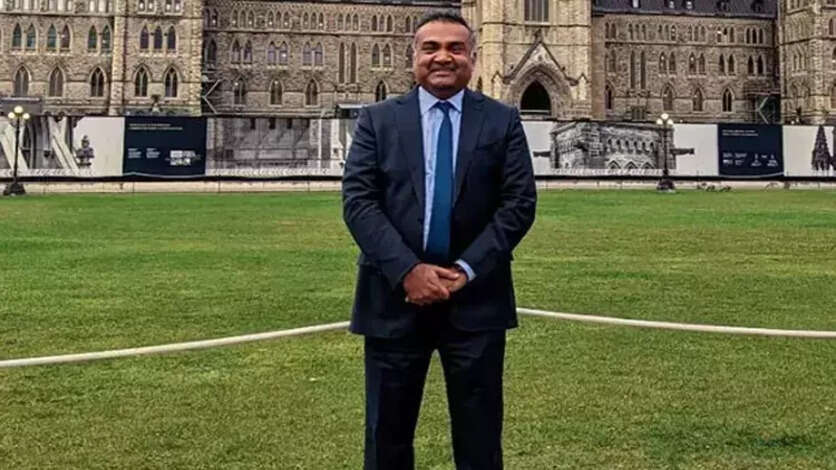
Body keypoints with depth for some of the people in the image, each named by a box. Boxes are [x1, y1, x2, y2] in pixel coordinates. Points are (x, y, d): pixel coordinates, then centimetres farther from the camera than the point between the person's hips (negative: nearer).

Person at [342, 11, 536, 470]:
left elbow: (520, 203, -2)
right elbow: (357, 201, -4)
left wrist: (467, 271, -12)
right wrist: (407, 270, -15)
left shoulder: (502, 121, 5)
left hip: (476, 298, 0)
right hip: (394, 297, 0)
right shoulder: (377, 119, 5)